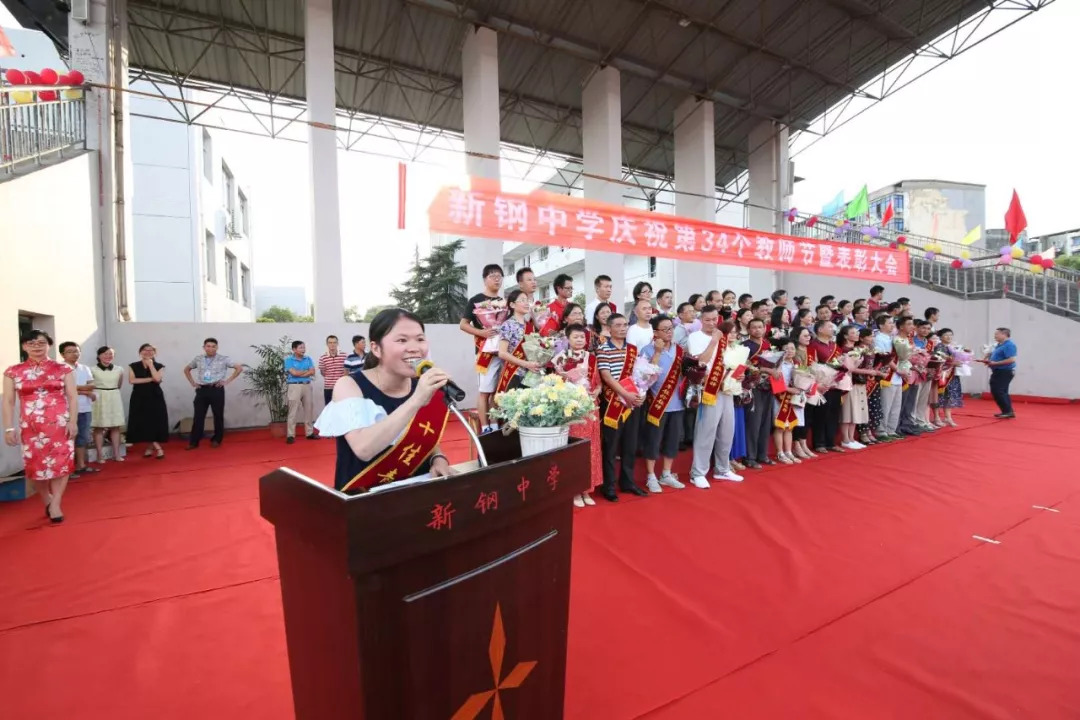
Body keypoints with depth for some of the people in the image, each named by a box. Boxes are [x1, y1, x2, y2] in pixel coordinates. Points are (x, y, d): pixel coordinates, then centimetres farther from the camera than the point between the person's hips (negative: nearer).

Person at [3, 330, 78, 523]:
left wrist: (73, 422, -6)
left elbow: (72, 397, 1)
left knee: (60, 462, -6)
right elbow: (8, 401, 5)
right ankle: (47, 502, 24)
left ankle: (55, 505, -1)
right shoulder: (13, 372, 6)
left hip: (60, 423, -2)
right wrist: (9, 428, 0)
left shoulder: (63, 369, 3)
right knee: (35, 465, 7)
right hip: (30, 426, 2)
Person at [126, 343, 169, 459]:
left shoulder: (158, 366, 3)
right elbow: (131, 380, -8)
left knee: (155, 423, -6)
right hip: (139, 398, 1)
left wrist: (150, 364, -9)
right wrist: (150, 379, -13)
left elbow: (157, 379, -15)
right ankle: (157, 448, 9)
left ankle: (151, 447, 4)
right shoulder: (133, 366, 5)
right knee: (143, 423, 0)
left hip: (155, 397, -1)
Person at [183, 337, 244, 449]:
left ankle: (216, 440, 19)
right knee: (198, 416, 2)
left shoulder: (223, 359, -2)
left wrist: (228, 381, -6)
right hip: (201, 390, 2)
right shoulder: (198, 359, 8)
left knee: (218, 416, 5)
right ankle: (193, 441, 10)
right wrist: (192, 382, 11)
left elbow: (239, 368, -3)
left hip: (217, 389, -2)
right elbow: (186, 369, 24)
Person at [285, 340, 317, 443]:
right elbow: (294, 373, -14)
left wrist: (300, 373, -9)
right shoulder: (289, 360, -2)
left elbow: (313, 372, 0)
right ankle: (290, 435, -1)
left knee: (308, 410, 9)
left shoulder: (308, 359, 10)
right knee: (293, 411, -4)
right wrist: (306, 371, -1)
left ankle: (309, 433, 17)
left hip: (307, 386, 5)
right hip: (294, 386, -4)